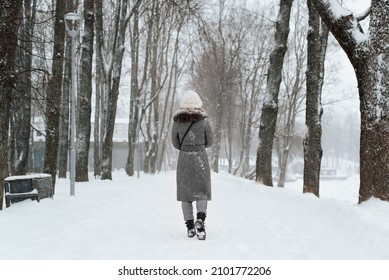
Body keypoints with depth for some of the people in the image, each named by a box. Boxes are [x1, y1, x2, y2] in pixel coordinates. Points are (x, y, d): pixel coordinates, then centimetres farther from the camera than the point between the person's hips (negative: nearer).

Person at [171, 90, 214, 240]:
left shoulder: (177, 121, -3)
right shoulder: (204, 120, -7)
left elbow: (175, 143, 5)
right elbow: (210, 142, 2)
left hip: (184, 159, 2)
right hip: (200, 158, -1)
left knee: (186, 193, 10)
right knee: (202, 191, 4)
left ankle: (190, 227, 10)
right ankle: (200, 219, -20)